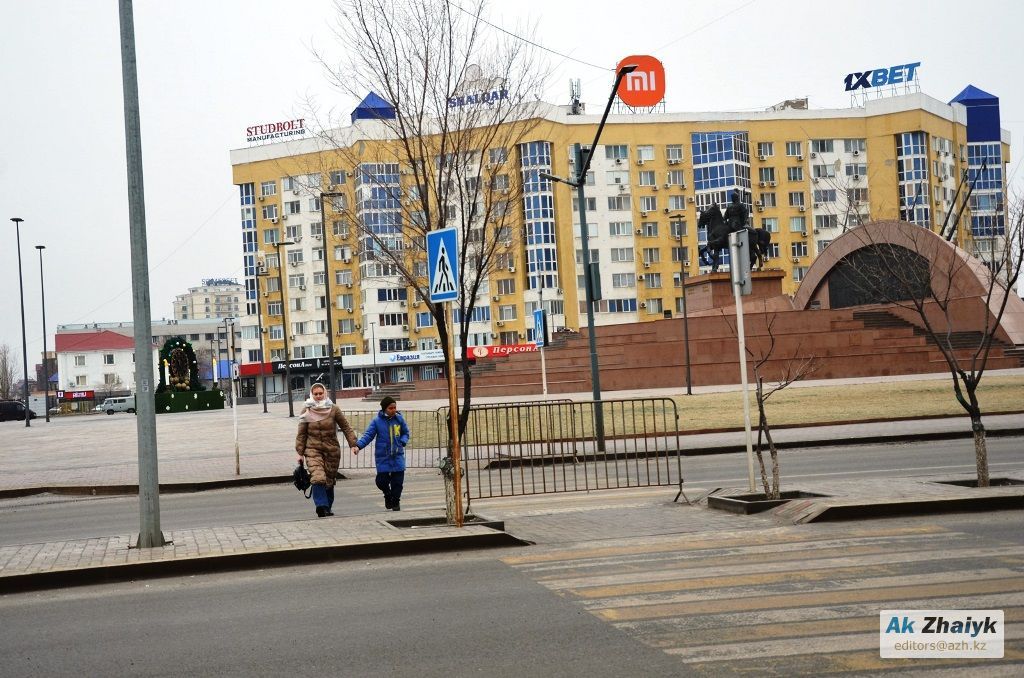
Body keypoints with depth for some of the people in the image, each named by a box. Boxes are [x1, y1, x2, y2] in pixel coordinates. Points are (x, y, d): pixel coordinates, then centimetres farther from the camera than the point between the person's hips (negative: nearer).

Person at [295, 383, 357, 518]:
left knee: (329, 480, 8)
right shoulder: (306, 411, 0)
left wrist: (354, 444, -4)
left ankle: (327, 507, 23)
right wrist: (300, 453, 2)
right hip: (313, 449, -1)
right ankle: (321, 506, -26)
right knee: (318, 478, -22)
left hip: (332, 450, 1)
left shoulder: (333, 409, -1)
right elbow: (301, 434, 4)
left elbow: (346, 428, 3)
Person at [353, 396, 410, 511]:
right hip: (383, 457, -1)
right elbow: (368, 435, -7)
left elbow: (405, 433, 16)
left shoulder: (399, 419, 3)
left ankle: (395, 501, 23)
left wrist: (403, 442, -5)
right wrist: (358, 445, -22)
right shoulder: (377, 421, -4)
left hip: (398, 456, 2)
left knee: (398, 481, 1)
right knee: (382, 481, -4)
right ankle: (388, 495, 28)